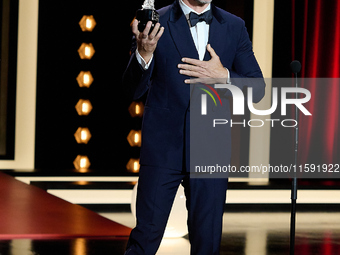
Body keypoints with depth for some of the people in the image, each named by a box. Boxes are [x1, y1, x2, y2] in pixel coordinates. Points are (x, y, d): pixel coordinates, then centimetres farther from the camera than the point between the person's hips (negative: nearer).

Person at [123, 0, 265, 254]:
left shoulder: (234, 27, 7)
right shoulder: (156, 23, -2)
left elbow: (257, 88, 6)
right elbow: (133, 90, -5)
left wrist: (224, 76, -13)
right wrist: (144, 54, -24)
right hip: (164, 146, -2)